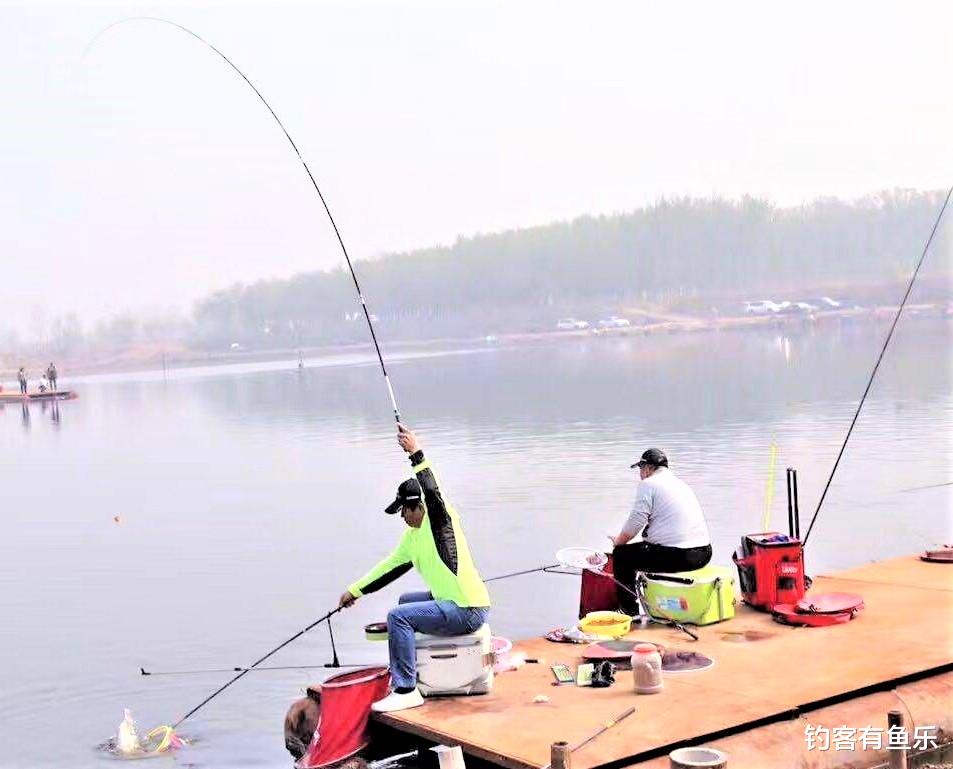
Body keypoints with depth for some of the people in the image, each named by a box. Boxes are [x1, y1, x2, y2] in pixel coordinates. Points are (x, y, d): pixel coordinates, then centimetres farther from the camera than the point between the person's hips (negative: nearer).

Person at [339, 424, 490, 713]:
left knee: (398, 616, -18)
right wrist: (355, 590, 20)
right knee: (406, 600, 30)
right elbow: (391, 566, 20)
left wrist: (416, 453, -37)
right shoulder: (412, 536, 14)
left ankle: (406, 691, -14)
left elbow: (433, 492, -32)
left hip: (469, 611, -10)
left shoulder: (442, 520, -12)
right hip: (451, 602, 10)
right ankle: (406, 670, 38)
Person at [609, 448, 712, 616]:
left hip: (676, 557, -8)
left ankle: (630, 612, 11)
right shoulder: (681, 484, 22)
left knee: (621, 555, 9)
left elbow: (635, 523, -9)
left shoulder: (648, 484, -3)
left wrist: (618, 541, 10)